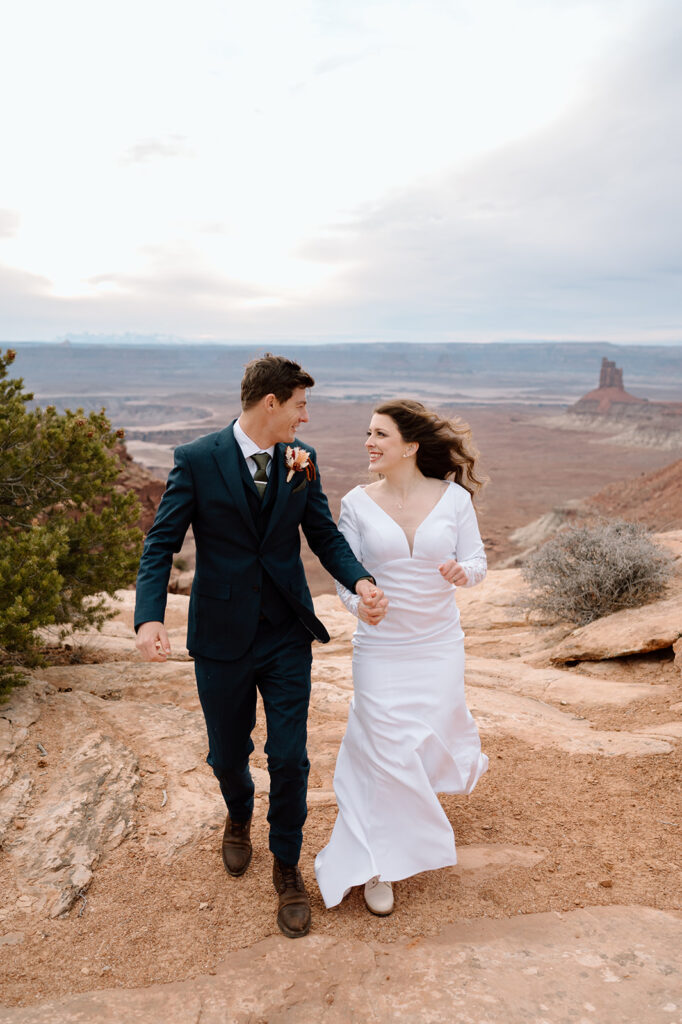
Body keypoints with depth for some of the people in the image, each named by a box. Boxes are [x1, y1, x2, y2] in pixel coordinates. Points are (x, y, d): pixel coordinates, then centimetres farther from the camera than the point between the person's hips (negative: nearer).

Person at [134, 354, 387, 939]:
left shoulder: (302, 460, -1)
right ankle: (239, 818, 53)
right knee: (228, 754, 17)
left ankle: (287, 867, 29)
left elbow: (324, 534, 3)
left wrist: (360, 581, -15)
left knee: (289, 758, 4)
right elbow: (162, 543, -10)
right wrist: (149, 617, -24)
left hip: (287, 637, 2)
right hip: (223, 639, -1)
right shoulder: (197, 461, -11)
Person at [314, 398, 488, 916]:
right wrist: (357, 602, -23)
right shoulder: (357, 503, -6)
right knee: (387, 753, 1)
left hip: (440, 645, 1)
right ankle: (379, 864, 23)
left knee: (430, 741, 12)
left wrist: (463, 572, -24)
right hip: (381, 646, 0)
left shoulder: (453, 496, -6)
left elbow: (476, 559, 0)